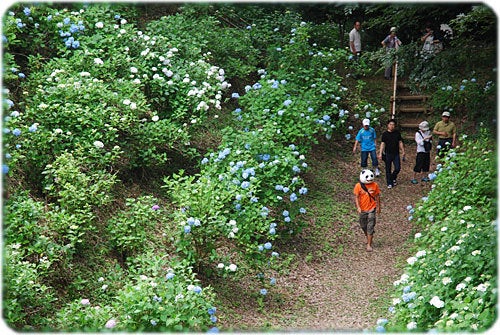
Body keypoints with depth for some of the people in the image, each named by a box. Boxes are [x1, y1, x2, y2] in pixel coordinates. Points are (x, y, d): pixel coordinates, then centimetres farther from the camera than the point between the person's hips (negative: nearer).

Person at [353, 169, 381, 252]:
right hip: (362, 209, 1)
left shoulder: (375, 185, -7)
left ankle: (369, 244, 0)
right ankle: (368, 238, 41)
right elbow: (356, 197, -7)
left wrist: (378, 207, 8)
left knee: (370, 227, -5)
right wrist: (358, 207, -17)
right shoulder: (358, 186, -10)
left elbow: (377, 196, 4)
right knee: (363, 226, 16)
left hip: (371, 209, -1)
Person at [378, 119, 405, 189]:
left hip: (396, 154, 2)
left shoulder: (397, 133, 5)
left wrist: (403, 151, 9)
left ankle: (393, 178, 27)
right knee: (388, 170, 3)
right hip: (388, 154, -2)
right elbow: (382, 144, -4)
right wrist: (380, 153, -12)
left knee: (397, 168, -2)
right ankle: (389, 183, 14)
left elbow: (400, 142, 11)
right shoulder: (385, 134, -2)